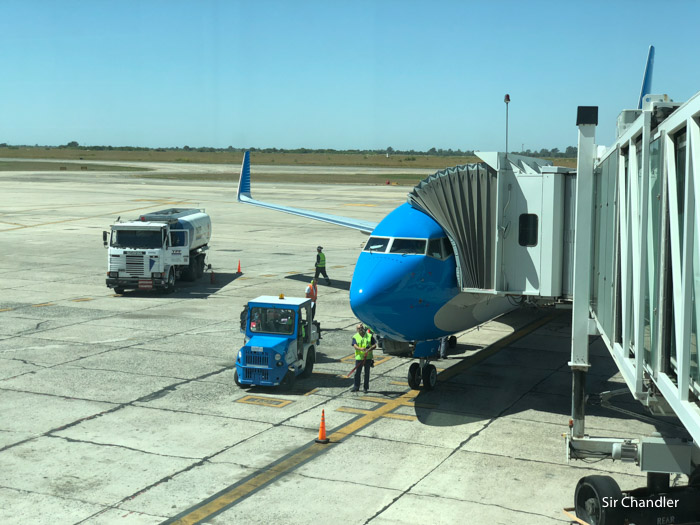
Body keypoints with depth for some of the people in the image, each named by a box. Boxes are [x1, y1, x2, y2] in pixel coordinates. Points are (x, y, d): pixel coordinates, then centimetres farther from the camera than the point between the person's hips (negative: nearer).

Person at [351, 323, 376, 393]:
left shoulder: (369, 336, 6)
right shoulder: (355, 337, 4)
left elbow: (374, 345, 3)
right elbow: (355, 346, -11)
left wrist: (369, 349, -17)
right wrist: (361, 349, -32)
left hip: (368, 358, 0)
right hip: (359, 357, 0)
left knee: (367, 373, 5)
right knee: (357, 373, 0)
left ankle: (366, 388, 13)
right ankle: (356, 387, 12)